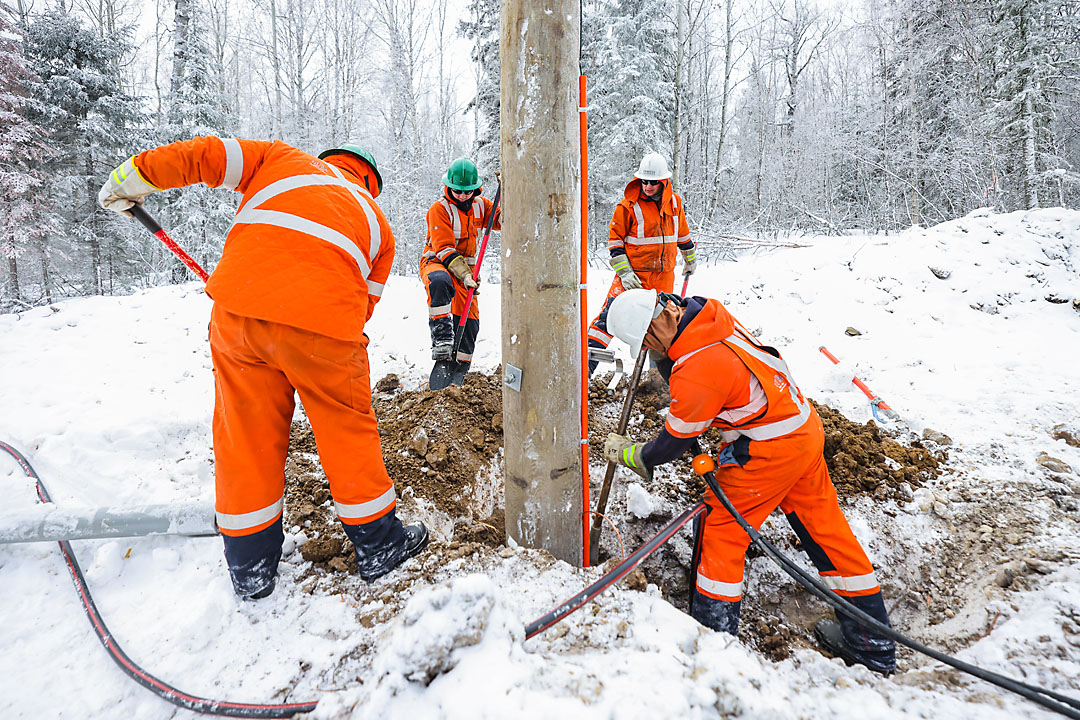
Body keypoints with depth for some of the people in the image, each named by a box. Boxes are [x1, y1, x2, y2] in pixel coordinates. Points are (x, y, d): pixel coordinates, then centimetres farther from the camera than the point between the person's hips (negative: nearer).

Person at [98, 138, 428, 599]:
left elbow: (205, 155, 19)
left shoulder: (282, 159, 26)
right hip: (326, 321, -1)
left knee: (245, 434, 15)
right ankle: (377, 543, 30)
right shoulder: (376, 222, 26)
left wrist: (130, 180, 29)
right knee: (347, 431, 16)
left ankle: (251, 566, 31)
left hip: (238, 307, 1)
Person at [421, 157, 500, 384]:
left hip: (466, 266, 5)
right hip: (436, 262, -5)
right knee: (440, 282, -42)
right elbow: (444, 248, -19)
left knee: (469, 320, -4)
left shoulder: (480, 205, 6)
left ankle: (459, 370, 12)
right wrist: (464, 273, -31)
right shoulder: (439, 209, -12)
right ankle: (441, 341, -41)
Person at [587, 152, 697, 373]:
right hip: (633, 273, -4)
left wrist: (690, 258, 29)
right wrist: (624, 272, -15)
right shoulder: (628, 205, -10)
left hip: (664, 275, 5)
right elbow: (615, 239, -6)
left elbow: (682, 232, 20)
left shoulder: (674, 202, 4)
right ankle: (587, 361, -12)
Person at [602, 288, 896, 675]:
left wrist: (628, 454, 3)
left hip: (769, 451, -10)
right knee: (824, 526, 18)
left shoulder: (697, 372, -28)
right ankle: (873, 643, 34)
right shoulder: (709, 312, -4)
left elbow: (674, 442, -12)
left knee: (721, 529, 4)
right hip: (805, 426, 10)